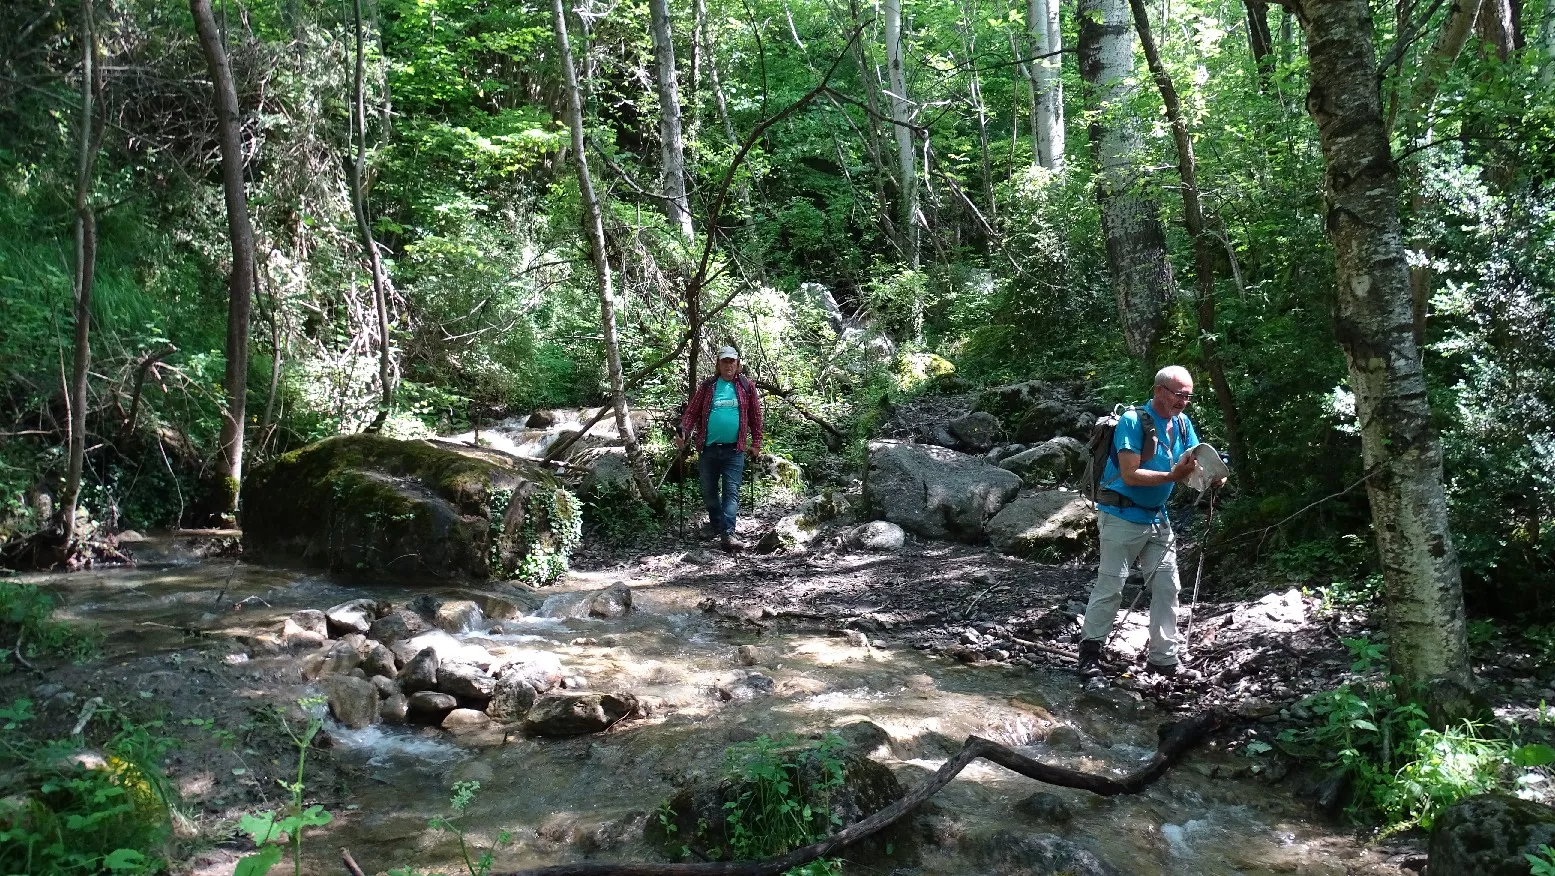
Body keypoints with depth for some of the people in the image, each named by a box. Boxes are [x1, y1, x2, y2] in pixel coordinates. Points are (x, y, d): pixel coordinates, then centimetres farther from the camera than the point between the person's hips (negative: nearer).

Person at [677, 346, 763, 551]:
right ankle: (716, 524, 32)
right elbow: (692, 411, 2)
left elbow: (755, 416, 8)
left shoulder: (747, 386, 4)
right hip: (709, 448, 2)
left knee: (731, 492, -7)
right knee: (709, 491, 12)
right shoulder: (707, 386, 4)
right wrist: (683, 431, -14)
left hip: (734, 450, -2)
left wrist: (756, 444, 6)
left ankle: (727, 533, -11)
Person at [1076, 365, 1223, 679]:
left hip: (1157, 518, 7)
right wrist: (1172, 475, -31)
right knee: (1111, 585, -4)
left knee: (1167, 587, 5)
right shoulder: (1133, 421, -16)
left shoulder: (1183, 424, 6)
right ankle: (1090, 650, 9)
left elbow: (1196, 463, 2)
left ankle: (1163, 658, 13)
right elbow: (1130, 475, -22)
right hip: (1122, 516, -7)